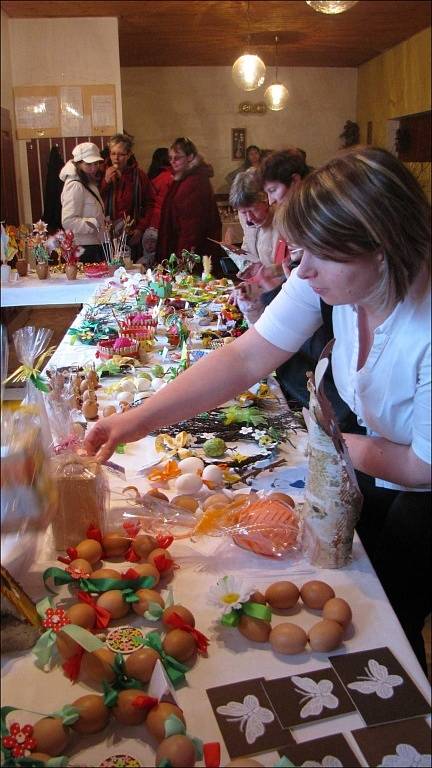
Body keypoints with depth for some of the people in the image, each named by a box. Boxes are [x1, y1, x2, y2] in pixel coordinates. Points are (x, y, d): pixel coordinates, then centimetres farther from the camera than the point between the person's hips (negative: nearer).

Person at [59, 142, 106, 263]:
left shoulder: (90, 184, 16)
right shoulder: (74, 186, -13)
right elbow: (68, 222, -22)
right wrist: (96, 223, -24)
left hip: (94, 246, 9)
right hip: (83, 249, -9)